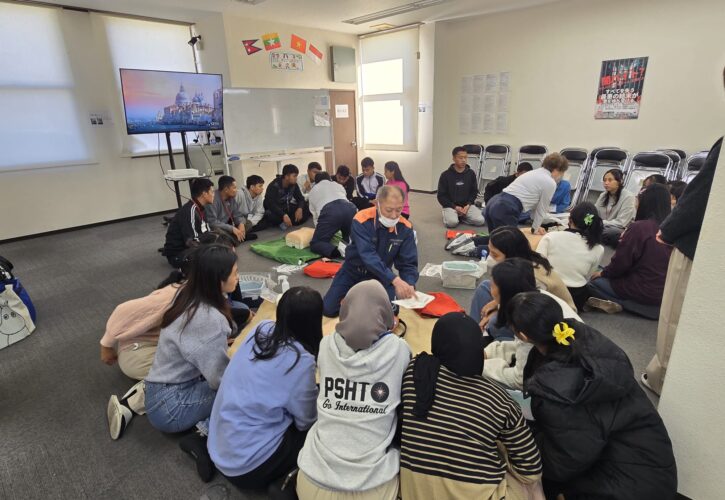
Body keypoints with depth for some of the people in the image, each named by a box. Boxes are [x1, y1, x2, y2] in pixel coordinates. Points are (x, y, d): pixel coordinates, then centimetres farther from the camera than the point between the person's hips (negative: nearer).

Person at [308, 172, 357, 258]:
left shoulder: (313, 190, 34)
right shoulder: (338, 185, 39)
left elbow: (314, 214, 32)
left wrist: (320, 230, 46)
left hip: (328, 211, -3)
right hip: (349, 208, 3)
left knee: (315, 244, 7)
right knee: (349, 237, 26)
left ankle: (336, 251, -26)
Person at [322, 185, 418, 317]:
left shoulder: (405, 228, -18)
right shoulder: (361, 221, -29)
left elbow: (408, 263, -16)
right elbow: (368, 256, -39)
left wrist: (410, 286, -37)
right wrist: (395, 280, -51)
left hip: (381, 275, 2)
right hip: (353, 271, -1)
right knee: (328, 309, -5)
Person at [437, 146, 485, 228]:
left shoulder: (471, 173, 2)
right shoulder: (445, 175, -6)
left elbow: (474, 192, 9)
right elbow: (441, 196, -5)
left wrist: (468, 205, -10)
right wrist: (455, 207, -14)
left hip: (467, 205, 3)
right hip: (451, 205, -3)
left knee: (480, 221, -21)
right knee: (452, 222, -32)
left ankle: (462, 216, 6)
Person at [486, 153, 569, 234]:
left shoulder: (534, 173, 27)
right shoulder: (550, 183, 0)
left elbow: (534, 203, 35)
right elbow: (542, 209, 10)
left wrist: (535, 226, 41)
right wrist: (535, 228, 25)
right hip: (506, 210, -9)